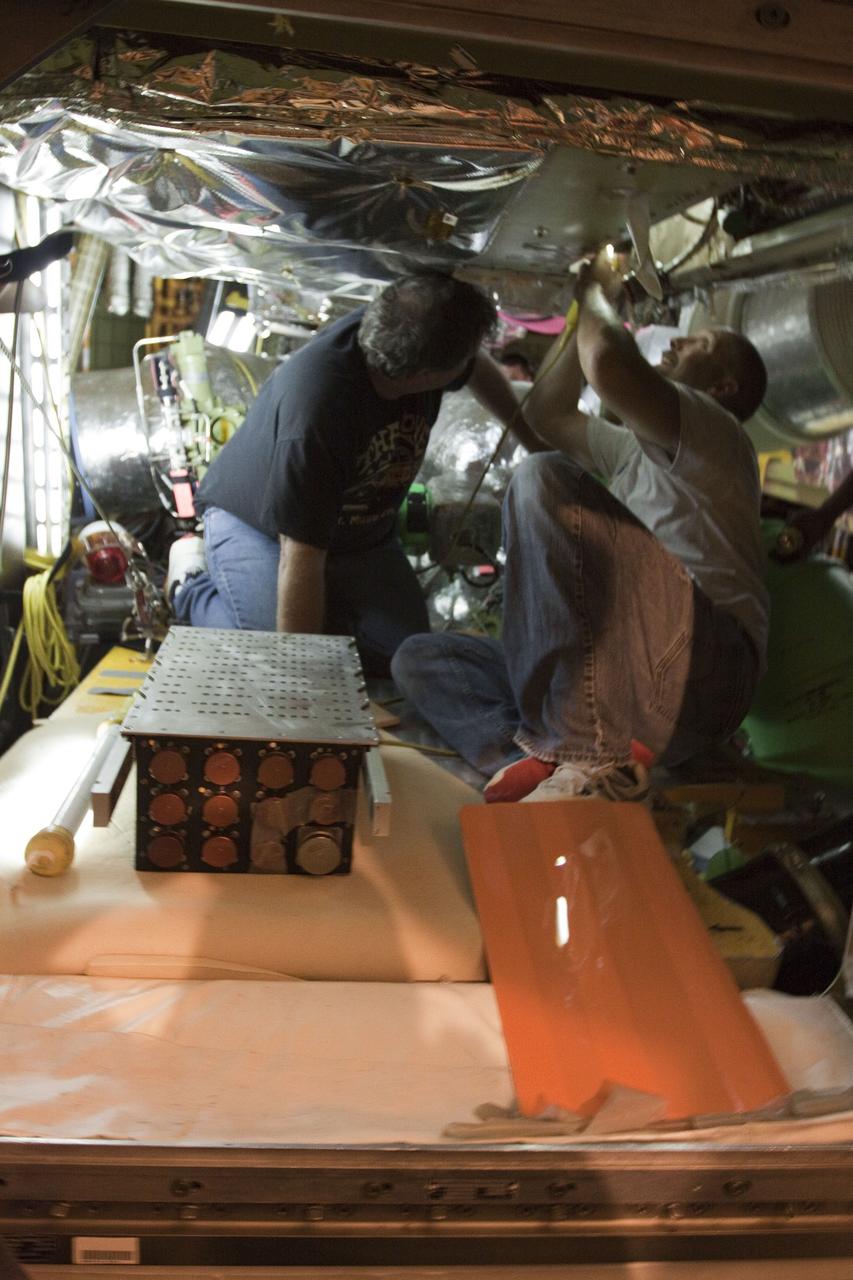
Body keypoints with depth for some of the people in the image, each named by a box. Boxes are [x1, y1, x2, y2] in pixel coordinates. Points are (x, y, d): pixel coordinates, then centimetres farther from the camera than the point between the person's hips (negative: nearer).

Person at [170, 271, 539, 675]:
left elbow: (480, 369, 9)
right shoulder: (315, 410, -41)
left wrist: (535, 442, 21)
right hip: (256, 525, -6)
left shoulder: (399, 333, -19)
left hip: (359, 535, 6)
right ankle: (192, 584, 5)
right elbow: (301, 561, -37)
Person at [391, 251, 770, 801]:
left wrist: (598, 296, 5)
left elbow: (608, 362, -16)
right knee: (420, 660, 4)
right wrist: (587, 314, 32)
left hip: (700, 670, -8)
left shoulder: (717, 435, 4)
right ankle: (548, 760, -26)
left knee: (544, 478, -22)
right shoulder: (638, 450, 33)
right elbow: (547, 414, 41)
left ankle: (583, 753, -30)